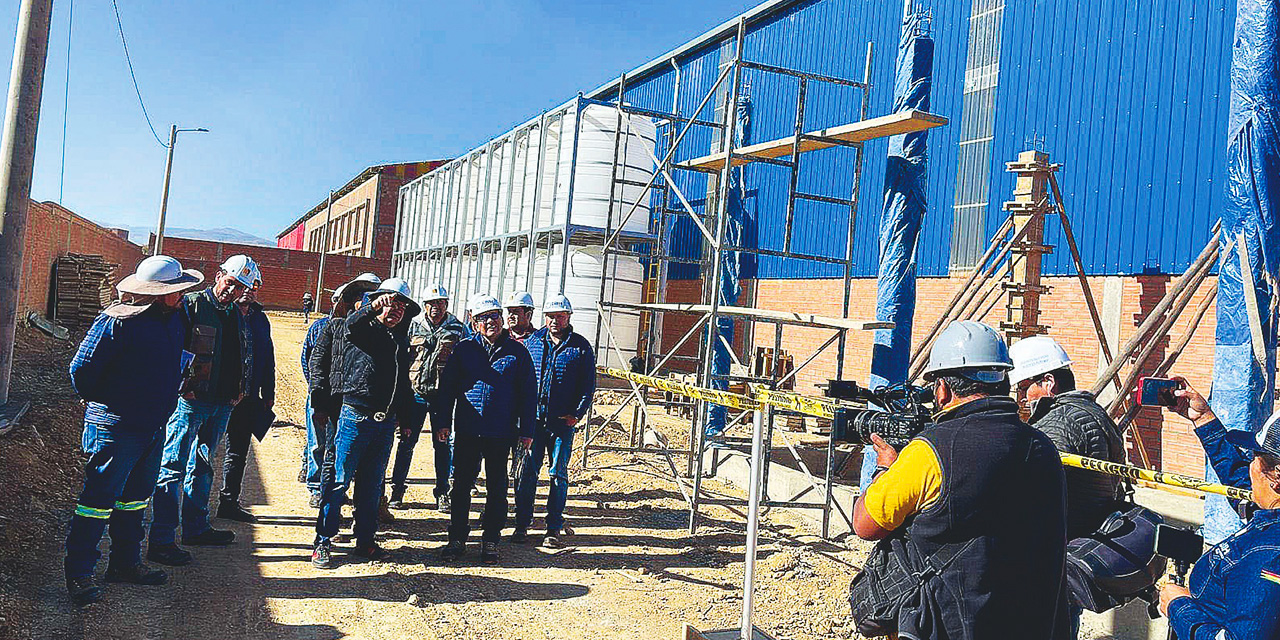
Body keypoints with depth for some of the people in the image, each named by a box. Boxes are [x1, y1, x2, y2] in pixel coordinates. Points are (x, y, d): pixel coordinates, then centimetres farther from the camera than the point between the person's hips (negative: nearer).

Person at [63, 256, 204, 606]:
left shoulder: (173, 319, 7)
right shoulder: (117, 321, -19)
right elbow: (81, 369, -16)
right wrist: (102, 403, -3)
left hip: (154, 428, 8)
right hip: (115, 428, -8)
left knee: (135, 497, 17)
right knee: (100, 497, -1)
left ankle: (125, 563, 30)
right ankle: (78, 572, 11)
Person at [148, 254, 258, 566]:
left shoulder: (239, 317, 13)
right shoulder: (192, 305, -8)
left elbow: (247, 358, 24)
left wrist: (241, 388, 12)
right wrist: (183, 387, -19)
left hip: (222, 405, 8)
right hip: (191, 400, -7)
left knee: (202, 467, 18)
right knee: (174, 467, -5)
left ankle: (196, 528, 30)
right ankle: (161, 541, -3)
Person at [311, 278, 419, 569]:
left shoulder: (401, 339, 16)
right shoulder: (365, 330, -1)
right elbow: (350, 328, -27)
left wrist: (405, 418, 21)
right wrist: (374, 307, -42)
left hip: (386, 423, 6)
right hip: (356, 417, -5)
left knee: (372, 484, 12)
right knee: (339, 480, -2)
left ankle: (365, 540, 22)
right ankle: (323, 542, 6)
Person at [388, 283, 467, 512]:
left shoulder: (458, 330, 5)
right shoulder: (414, 327, 8)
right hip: (416, 392, 1)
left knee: (443, 444, 4)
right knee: (407, 441, 4)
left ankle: (442, 493, 15)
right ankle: (397, 489, 15)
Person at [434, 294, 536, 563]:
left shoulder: (516, 351, 2)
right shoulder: (464, 349, 5)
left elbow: (528, 393, 4)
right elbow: (447, 387, 7)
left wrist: (526, 429, 0)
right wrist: (442, 421, 0)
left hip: (501, 433, -1)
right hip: (467, 431, 1)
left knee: (496, 488, 8)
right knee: (461, 485, 6)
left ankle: (491, 541, 19)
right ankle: (457, 538, 20)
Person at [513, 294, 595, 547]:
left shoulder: (581, 347, 3)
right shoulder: (532, 342, 8)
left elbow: (588, 385, 3)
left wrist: (577, 413, -7)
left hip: (563, 421, -1)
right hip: (533, 418, 1)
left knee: (558, 474, 4)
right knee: (527, 471, 3)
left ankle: (554, 528, 12)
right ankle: (522, 524, 14)